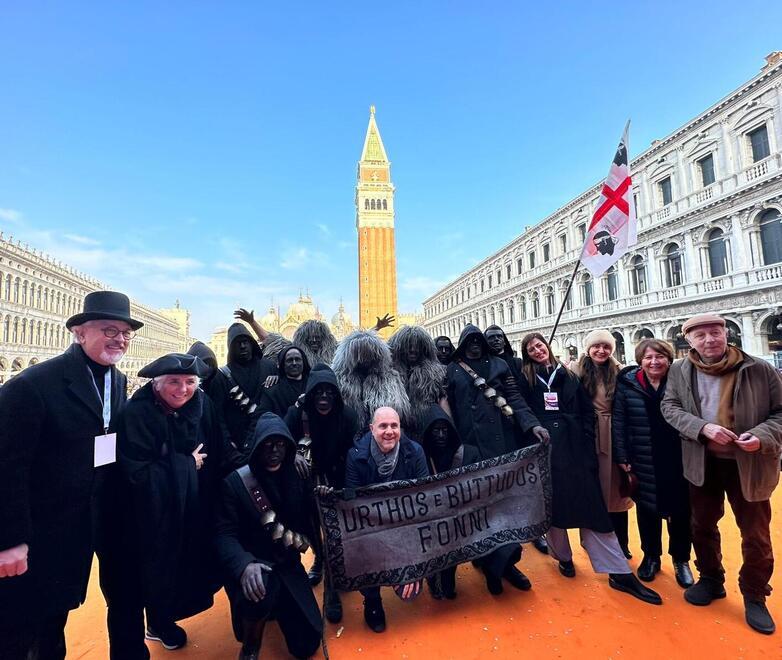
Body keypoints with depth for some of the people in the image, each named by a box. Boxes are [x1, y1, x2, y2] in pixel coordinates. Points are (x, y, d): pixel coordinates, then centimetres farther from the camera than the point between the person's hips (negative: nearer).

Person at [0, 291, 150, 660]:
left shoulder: (119, 381, 1)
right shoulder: (32, 384, -20)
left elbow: (120, 447, 6)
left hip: (107, 520, 6)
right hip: (47, 527, -6)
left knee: (126, 596, 20)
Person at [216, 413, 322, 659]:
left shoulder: (298, 478, -3)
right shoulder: (235, 482, -12)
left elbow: (309, 521, 3)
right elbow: (225, 535, -17)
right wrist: (245, 565, -34)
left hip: (287, 566, 3)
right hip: (253, 567, -3)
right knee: (259, 590, -37)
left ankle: (276, 605, 34)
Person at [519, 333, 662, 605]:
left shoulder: (569, 375, 10)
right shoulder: (525, 380, 4)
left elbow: (587, 409, 8)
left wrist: (585, 438, -2)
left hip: (574, 447, 1)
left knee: (590, 504, 1)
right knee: (553, 503, 8)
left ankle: (620, 573, 5)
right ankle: (563, 557, 29)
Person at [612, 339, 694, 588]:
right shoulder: (627, 385, -6)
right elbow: (618, 422, -6)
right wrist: (622, 458, -8)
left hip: (679, 460, 1)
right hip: (643, 463, 0)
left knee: (680, 511, 12)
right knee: (647, 510, 13)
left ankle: (681, 560, 34)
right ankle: (651, 556, 34)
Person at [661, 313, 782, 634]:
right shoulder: (679, 371, -4)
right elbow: (670, 407, -6)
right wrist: (703, 428, -22)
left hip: (749, 464, -1)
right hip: (703, 463, 2)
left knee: (756, 535, 13)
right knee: (702, 526, 17)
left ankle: (754, 596, 35)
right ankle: (710, 579, 40)